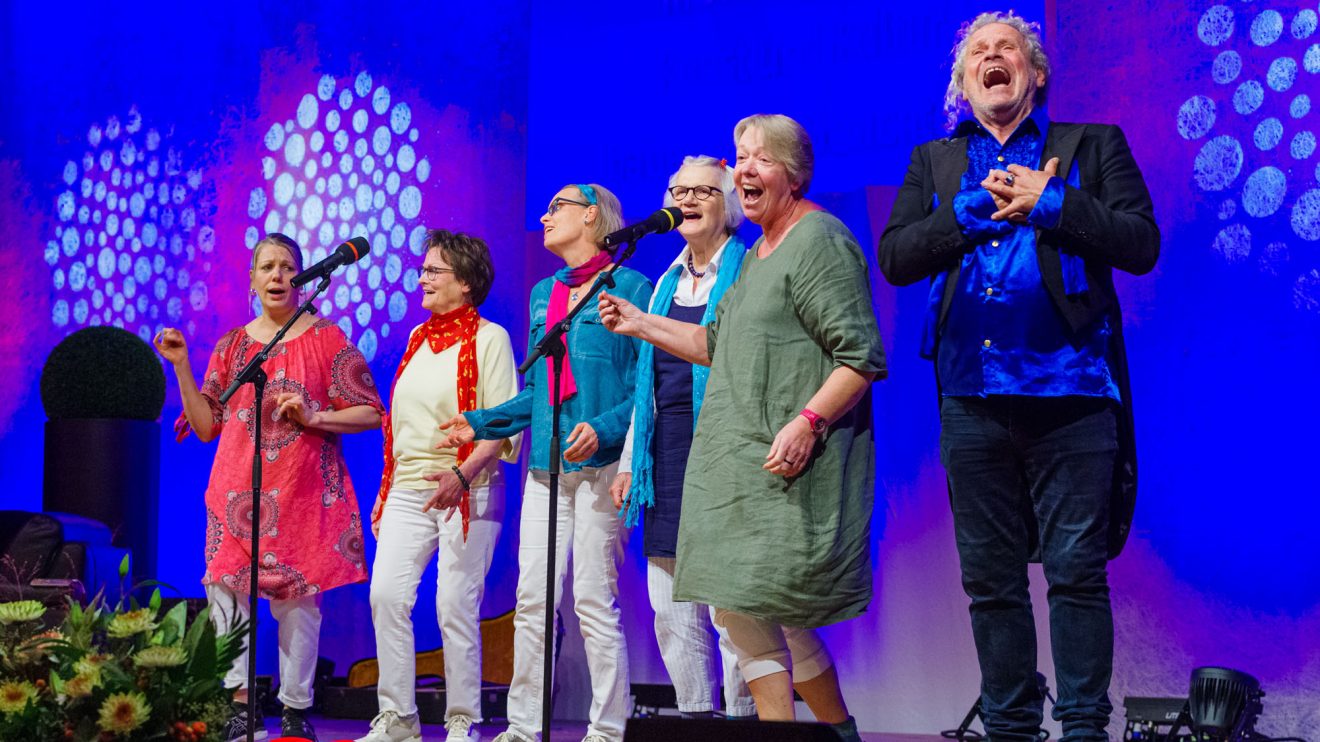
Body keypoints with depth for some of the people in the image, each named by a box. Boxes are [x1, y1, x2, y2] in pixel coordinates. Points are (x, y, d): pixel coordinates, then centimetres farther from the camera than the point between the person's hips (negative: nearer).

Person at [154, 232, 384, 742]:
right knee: (226, 586, -9)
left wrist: (313, 417, -12)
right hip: (238, 489, 3)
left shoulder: (327, 339, 4)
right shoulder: (232, 345, 13)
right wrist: (182, 367, 5)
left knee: (297, 595, -3)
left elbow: (370, 413, 1)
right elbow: (207, 426, 12)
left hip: (301, 490, -3)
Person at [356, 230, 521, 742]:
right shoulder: (417, 338, 16)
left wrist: (462, 474, -24)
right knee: (386, 594, -6)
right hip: (407, 490, 6)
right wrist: (386, 490, 18)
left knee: (456, 608, -4)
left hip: (465, 492, -6)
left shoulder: (488, 338, -3)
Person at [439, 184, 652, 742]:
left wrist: (603, 428, -20)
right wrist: (481, 424, 16)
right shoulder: (543, 294, 20)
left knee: (594, 601, -7)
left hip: (601, 463, -6)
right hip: (546, 466, 7)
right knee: (532, 601, 5)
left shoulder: (629, 287, -2)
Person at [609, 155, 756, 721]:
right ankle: (694, 718, 14)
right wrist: (629, 460, 17)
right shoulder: (668, 282, 19)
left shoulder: (749, 272, -1)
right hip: (668, 459, 7)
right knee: (671, 607, 6)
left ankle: (742, 718, 0)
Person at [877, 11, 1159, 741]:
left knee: (1076, 571, -4)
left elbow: (1141, 243, -2)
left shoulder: (1093, 146, 9)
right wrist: (977, 210, -10)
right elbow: (894, 258, 2)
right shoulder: (934, 162, 15)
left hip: (1069, 393, -3)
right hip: (974, 399, 3)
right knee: (989, 579, 7)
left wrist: (1047, 202, -11)